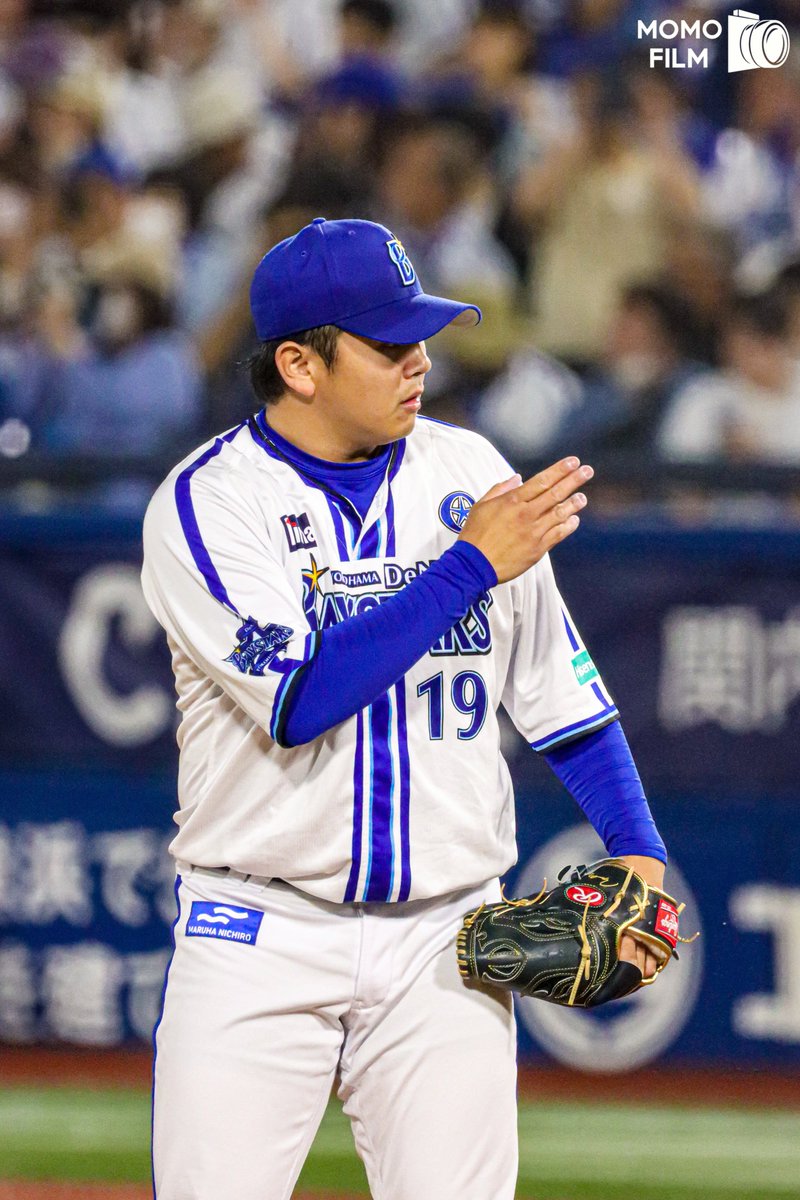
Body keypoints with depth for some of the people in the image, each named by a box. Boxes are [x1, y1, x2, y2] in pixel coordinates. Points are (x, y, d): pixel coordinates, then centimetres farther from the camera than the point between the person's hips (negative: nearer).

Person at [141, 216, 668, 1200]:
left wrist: (637, 850, 2)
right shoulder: (208, 501, -8)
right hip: (260, 935, -3)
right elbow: (301, 699, -21)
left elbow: (556, 685, 13)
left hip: (444, 946, 3)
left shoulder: (470, 474, 6)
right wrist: (474, 564, -19)